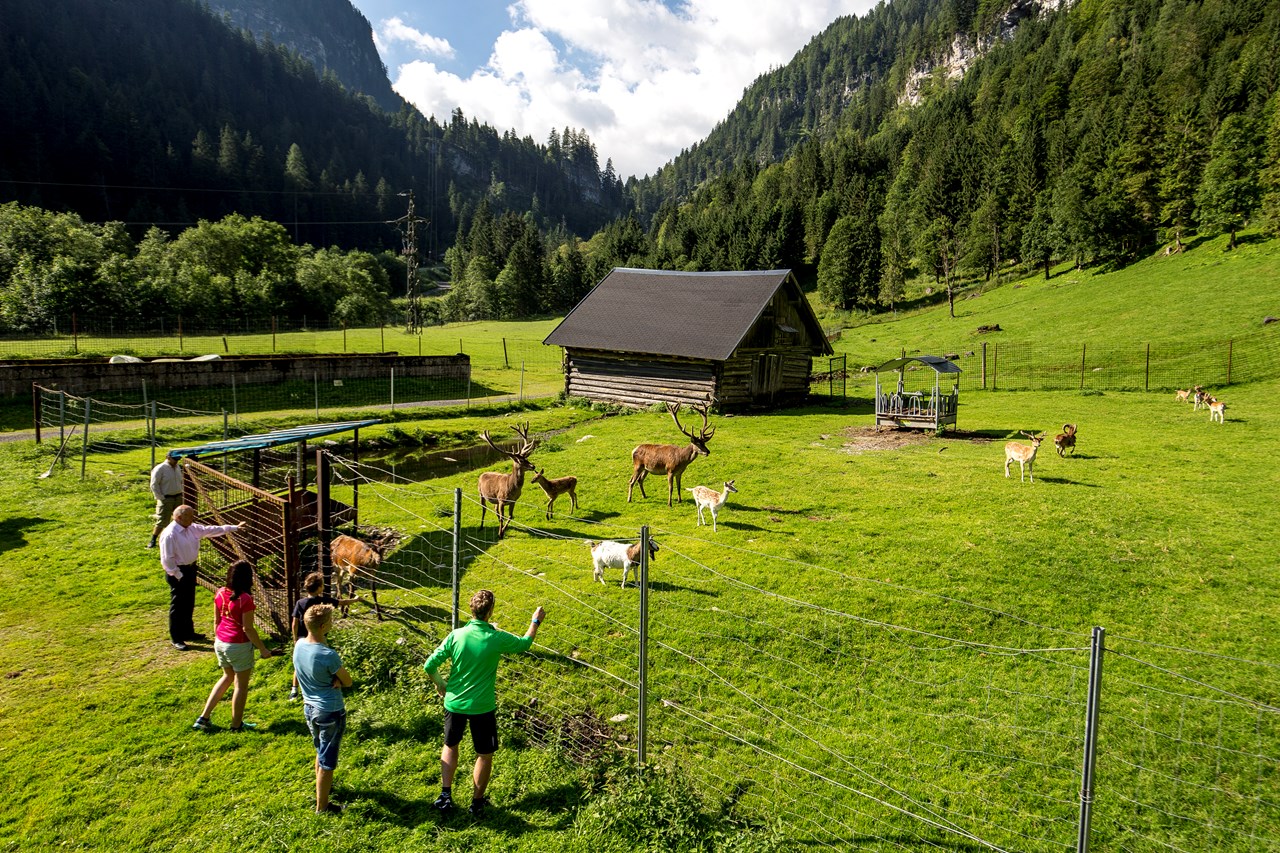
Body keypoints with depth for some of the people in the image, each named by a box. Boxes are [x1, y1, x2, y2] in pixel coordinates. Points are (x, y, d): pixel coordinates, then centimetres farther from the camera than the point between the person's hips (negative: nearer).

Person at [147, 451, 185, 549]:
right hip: (166, 499, -7)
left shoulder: (177, 468, 9)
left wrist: (180, 494, 12)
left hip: (178, 498, 7)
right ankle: (153, 540, 7)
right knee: (162, 521, -6)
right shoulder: (160, 469, -12)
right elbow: (154, 485, -13)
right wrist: (161, 498, -16)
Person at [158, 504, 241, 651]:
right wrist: (178, 575, -19)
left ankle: (188, 632, 34)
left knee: (189, 603, 19)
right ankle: (176, 638, 13)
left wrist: (234, 527, 8)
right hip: (178, 572, -9)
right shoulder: (169, 534, -22)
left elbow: (211, 530, 9)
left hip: (190, 568, 9)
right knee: (178, 606, 1)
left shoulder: (192, 529, 2)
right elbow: (167, 559, -21)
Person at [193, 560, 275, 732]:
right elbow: (248, 629, -18)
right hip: (239, 646, -7)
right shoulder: (245, 599, -22)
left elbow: (217, 621, 8)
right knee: (241, 685, 11)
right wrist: (262, 649, -9)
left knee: (227, 677, 27)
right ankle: (236, 725, 23)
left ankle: (203, 718, 27)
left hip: (221, 642, 7)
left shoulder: (220, 593, -2)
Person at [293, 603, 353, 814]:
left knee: (321, 752, 29)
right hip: (330, 712, -7)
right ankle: (322, 806, 22)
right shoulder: (328, 655, -30)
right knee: (327, 761, 9)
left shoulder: (299, 645, -8)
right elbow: (348, 681, -16)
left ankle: (323, 787, 49)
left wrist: (333, 679, -10)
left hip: (309, 707, 8)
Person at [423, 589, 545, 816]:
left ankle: (445, 794, 24)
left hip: (454, 702, 3)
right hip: (482, 706, -2)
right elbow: (525, 643, 4)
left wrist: (440, 684, 9)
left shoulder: (456, 635, -13)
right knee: (485, 754, 17)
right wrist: (535, 622, 20)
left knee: (450, 746, 26)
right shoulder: (497, 638, -16)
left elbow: (429, 665, -10)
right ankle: (477, 801, 27)